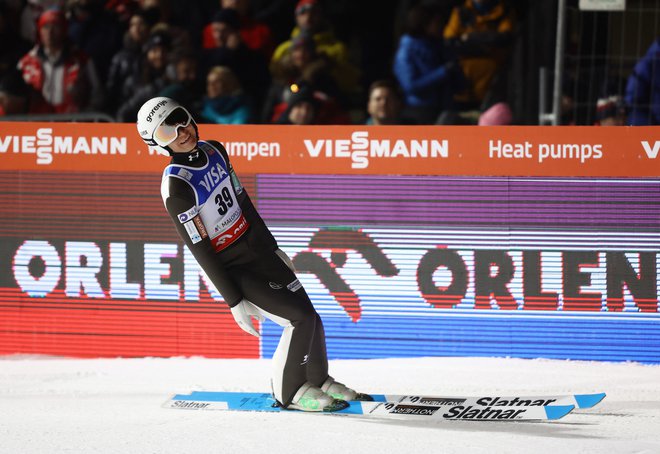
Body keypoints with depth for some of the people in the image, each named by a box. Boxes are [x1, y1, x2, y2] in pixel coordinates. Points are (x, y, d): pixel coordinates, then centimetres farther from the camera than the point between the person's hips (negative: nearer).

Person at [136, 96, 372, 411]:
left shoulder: (214, 151, 0)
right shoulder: (175, 186, -22)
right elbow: (200, 250, -20)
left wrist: (274, 247, 22)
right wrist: (235, 302, -19)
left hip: (259, 247, 7)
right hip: (232, 269, -7)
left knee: (309, 317, 5)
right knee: (301, 317, -13)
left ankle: (318, 379, 29)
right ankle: (288, 391, 7)